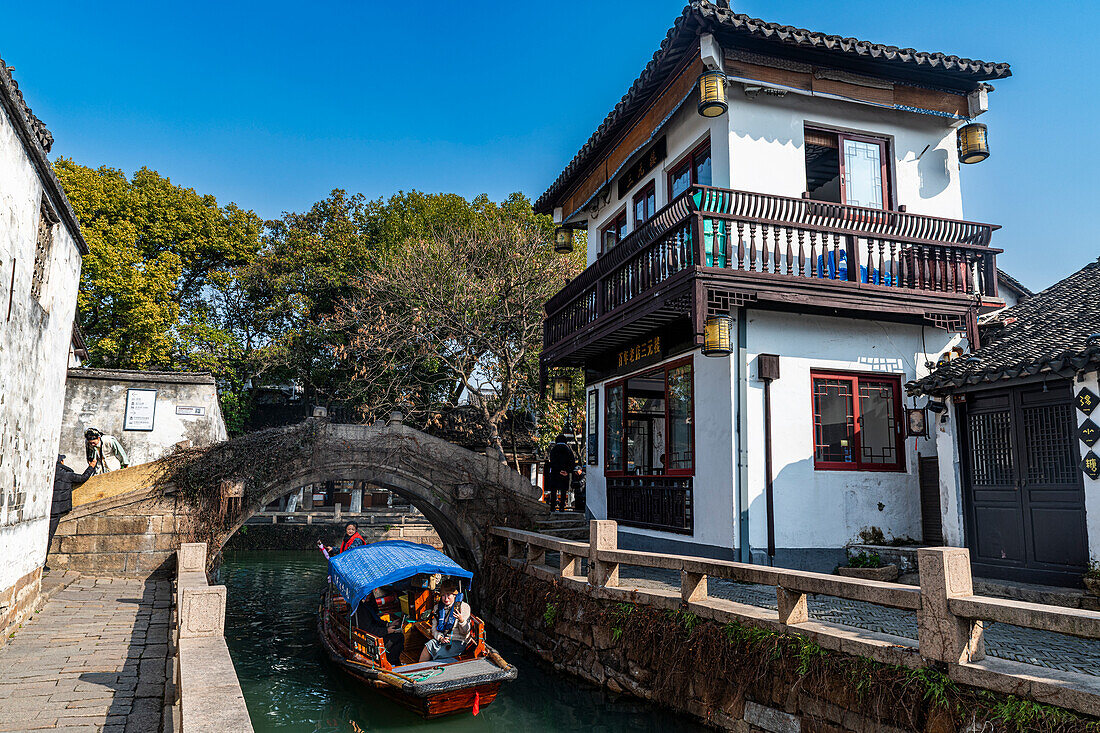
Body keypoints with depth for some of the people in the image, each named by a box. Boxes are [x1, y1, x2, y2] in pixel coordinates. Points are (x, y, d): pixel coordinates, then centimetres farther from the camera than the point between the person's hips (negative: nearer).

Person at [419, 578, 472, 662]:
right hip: (440, 640, 4)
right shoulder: (438, 608, 12)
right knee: (428, 646, -27)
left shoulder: (464, 607, -2)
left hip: (458, 642, -4)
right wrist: (440, 637, -10)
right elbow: (434, 628, 11)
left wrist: (461, 620, -23)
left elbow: (465, 632, -2)